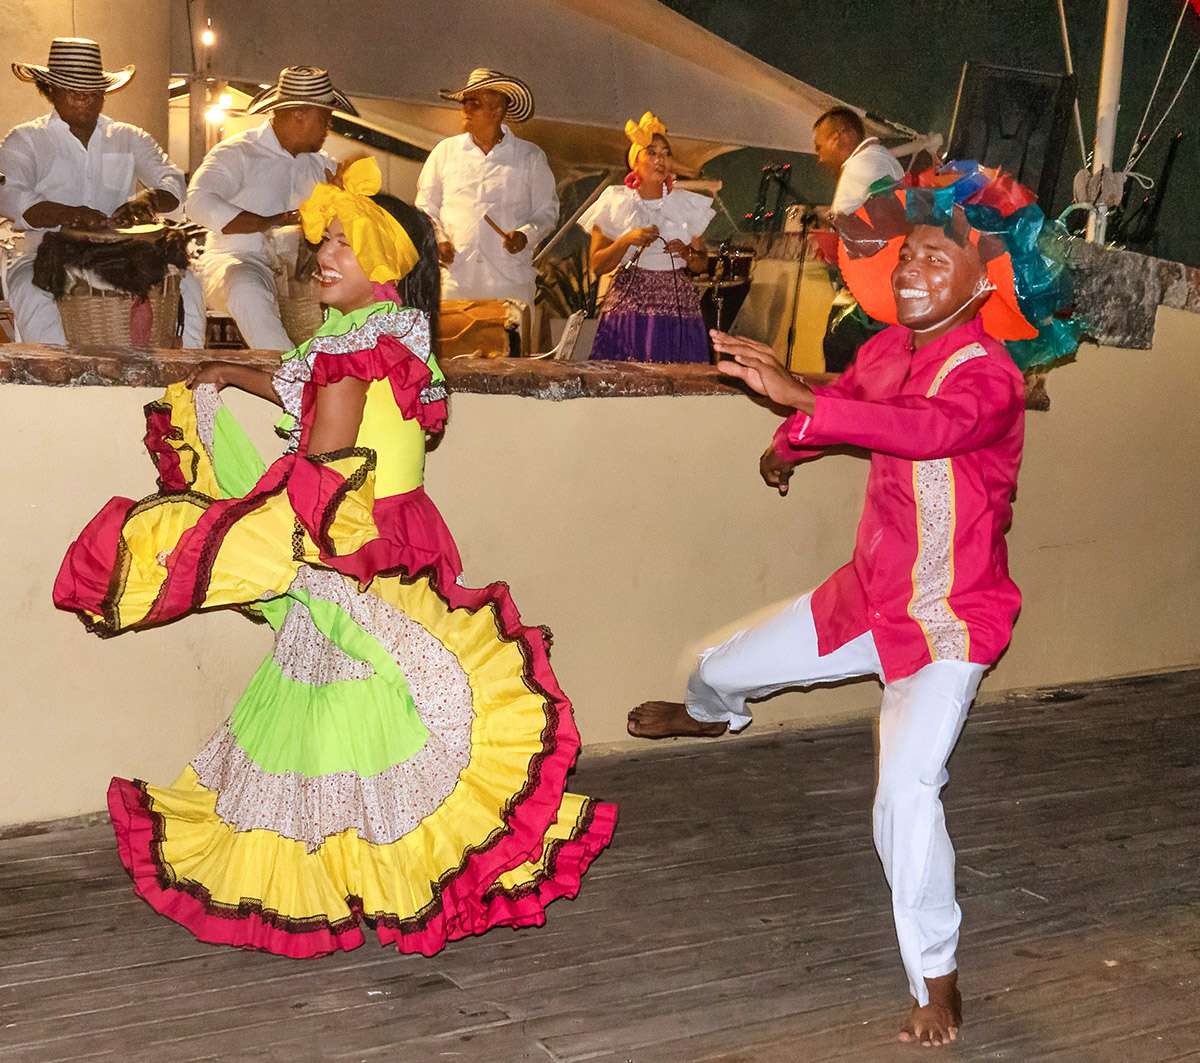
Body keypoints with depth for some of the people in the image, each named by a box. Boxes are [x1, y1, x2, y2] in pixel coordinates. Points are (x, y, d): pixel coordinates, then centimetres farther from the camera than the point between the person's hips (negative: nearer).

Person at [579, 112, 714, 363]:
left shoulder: (686, 204, 11)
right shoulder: (615, 202, 5)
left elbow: (701, 265, 15)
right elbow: (597, 265, 1)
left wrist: (686, 253, -6)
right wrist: (628, 241, -13)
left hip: (677, 306, 2)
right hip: (628, 307, -2)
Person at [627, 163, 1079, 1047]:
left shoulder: (987, 374, -23)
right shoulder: (886, 352, 0)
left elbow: (931, 427, -45)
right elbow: (844, 406, 20)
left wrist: (797, 397, -45)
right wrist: (789, 444, -1)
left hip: (949, 621, -7)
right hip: (869, 597, 7)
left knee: (907, 787, -22)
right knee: (725, 668, 20)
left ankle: (937, 978, -2)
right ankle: (710, 714, 62)